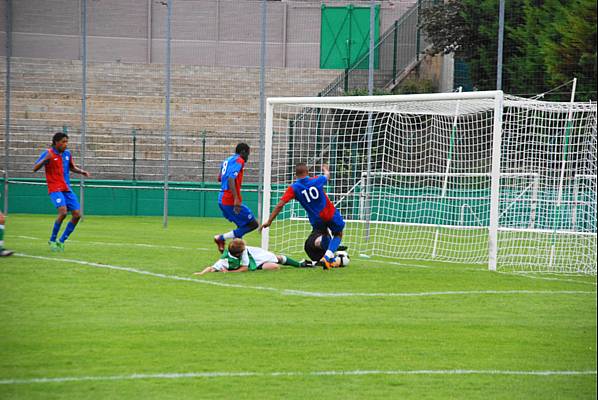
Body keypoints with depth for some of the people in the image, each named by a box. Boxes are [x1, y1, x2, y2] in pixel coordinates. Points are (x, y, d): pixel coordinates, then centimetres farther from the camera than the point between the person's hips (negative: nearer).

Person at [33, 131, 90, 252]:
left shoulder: (67, 154, 11)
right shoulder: (48, 153, -6)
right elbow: (35, 168, -12)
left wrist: (81, 171, 8)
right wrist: (45, 159, -28)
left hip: (67, 189, 7)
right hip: (55, 188, -7)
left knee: (77, 214, -3)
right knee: (63, 211, -25)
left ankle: (61, 241, 9)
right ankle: (52, 240, -7)